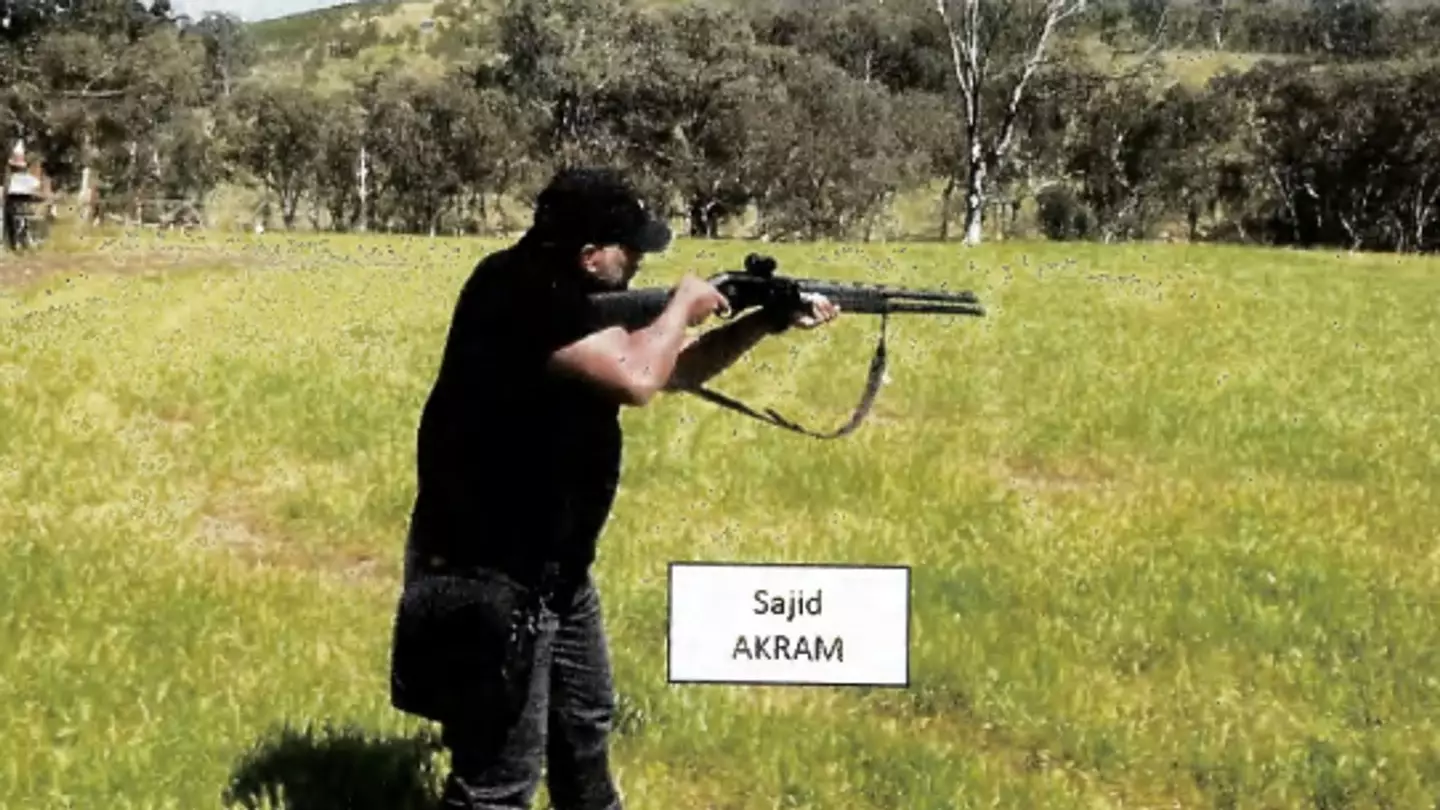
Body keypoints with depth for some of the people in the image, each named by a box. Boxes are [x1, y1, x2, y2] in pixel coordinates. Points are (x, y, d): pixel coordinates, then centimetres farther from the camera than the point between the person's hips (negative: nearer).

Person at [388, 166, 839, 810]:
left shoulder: (573, 297, 7)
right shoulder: (518, 291, -23)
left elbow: (672, 371, 19)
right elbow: (636, 376, -33)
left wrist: (769, 322, 9)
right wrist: (682, 306, -13)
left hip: (554, 566, 11)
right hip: (487, 574, -10)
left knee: (586, 725, 29)